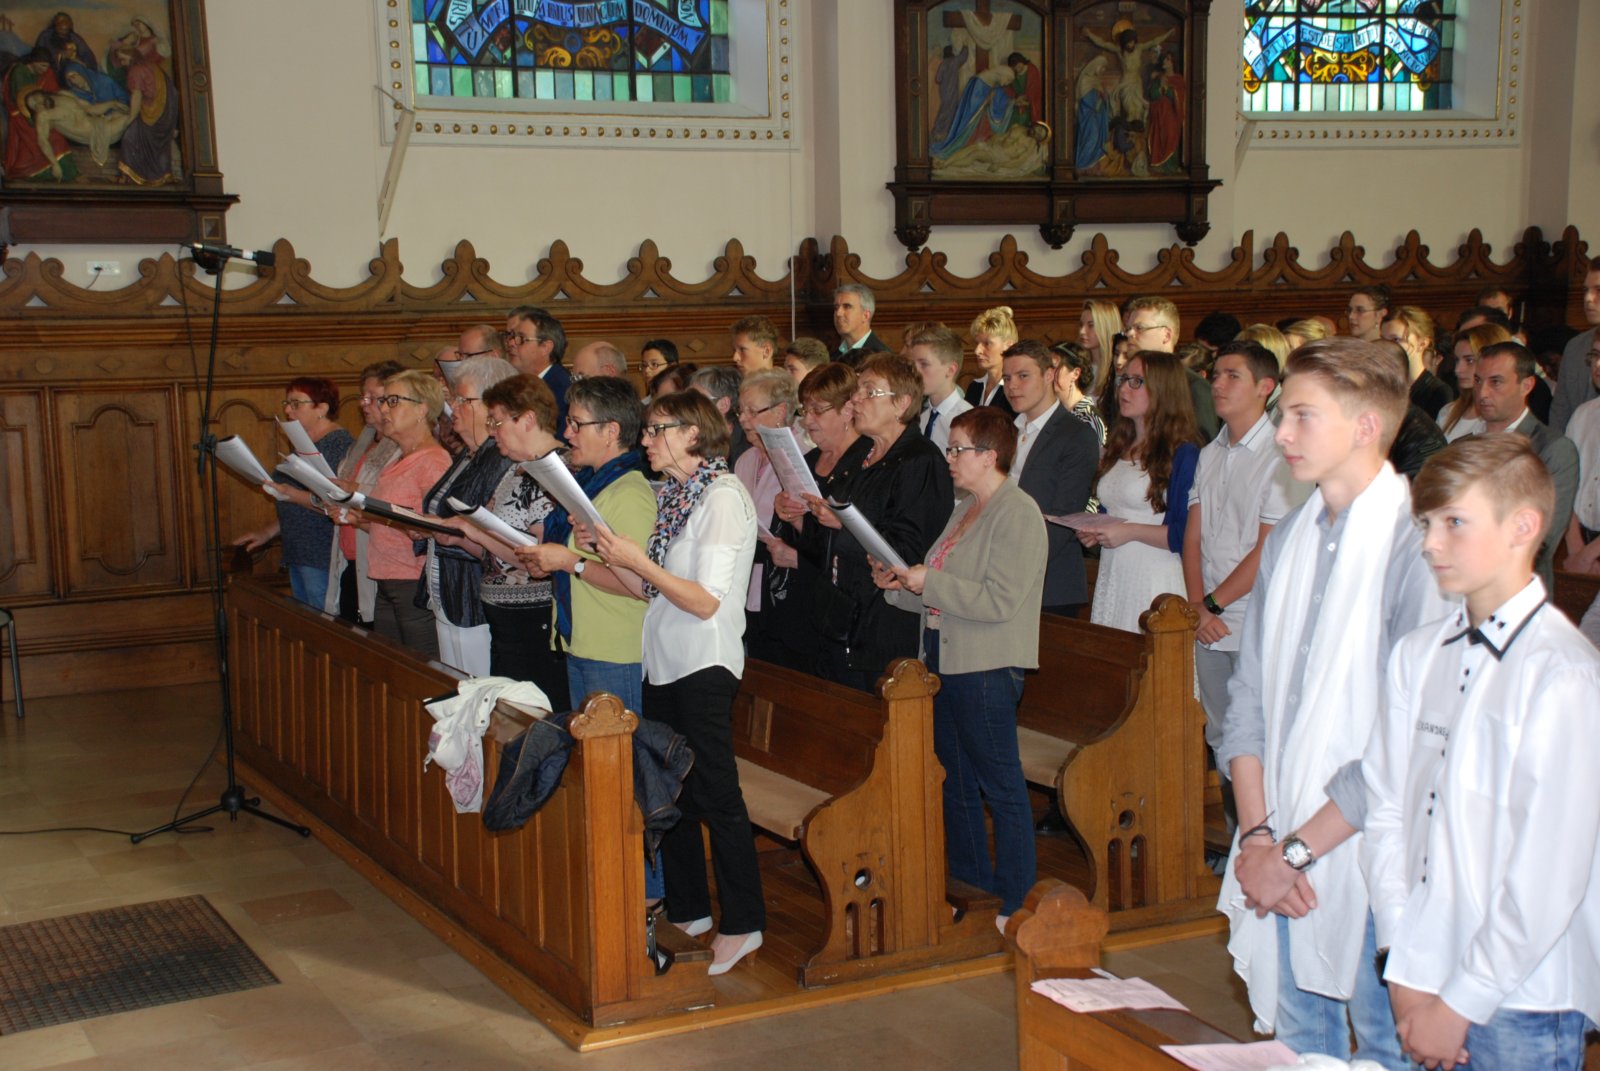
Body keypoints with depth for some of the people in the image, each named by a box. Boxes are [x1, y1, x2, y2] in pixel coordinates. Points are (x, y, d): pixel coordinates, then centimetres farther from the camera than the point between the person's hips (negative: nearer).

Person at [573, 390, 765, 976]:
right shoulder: (674, 495, 13)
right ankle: (688, 909, 25)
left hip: (704, 664, -9)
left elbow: (705, 601, -18)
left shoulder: (723, 497, -13)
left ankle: (742, 923, 6)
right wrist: (598, 558, 2)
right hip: (665, 661, 9)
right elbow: (652, 589, 11)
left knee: (715, 793, -4)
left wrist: (638, 561, -20)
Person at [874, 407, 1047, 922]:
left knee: (1001, 787, -2)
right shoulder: (965, 510, 16)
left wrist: (929, 582, -20)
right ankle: (970, 887, 29)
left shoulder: (1017, 514, -13)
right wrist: (899, 585, 4)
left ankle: (1014, 904, 7)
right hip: (948, 663, 10)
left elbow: (999, 601, -22)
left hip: (987, 671, -10)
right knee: (956, 783, 16)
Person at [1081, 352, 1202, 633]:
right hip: (1111, 581, 7)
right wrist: (1094, 533, 7)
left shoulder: (1182, 454, -8)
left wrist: (1131, 531, -16)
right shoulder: (1116, 450, 17)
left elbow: (1188, 534, -16)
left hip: (1156, 584, -7)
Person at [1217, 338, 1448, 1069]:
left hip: (1367, 856, -6)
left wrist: (1296, 850, -14)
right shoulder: (1289, 539, 8)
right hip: (1279, 865, 6)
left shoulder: (1418, 545, -16)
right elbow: (1249, 694, 8)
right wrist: (1256, 835, -4)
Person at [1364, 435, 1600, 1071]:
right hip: (1425, 988, 5)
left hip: (1521, 1007, -5)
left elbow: (1549, 872, -16)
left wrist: (1460, 1004, -11)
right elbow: (1387, 811, 4)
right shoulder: (1415, 656, 5)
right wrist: (1404, 972, -2)